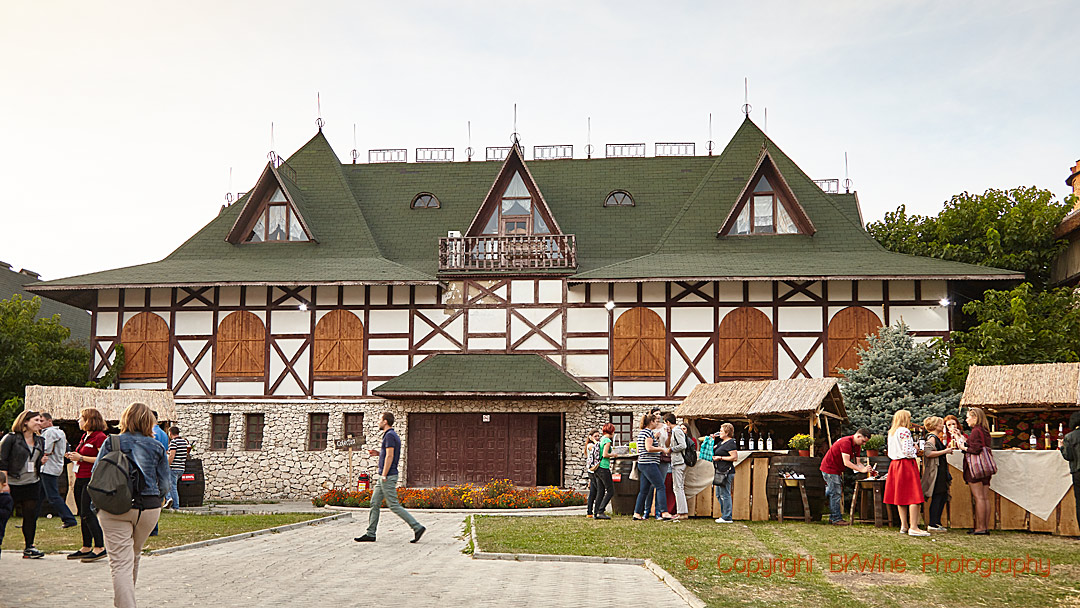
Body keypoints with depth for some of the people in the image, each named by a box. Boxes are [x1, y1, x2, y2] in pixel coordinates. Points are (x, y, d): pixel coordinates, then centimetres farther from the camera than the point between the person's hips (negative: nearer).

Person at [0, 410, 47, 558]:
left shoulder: (40, 441, 12)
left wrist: (42, 462, -1)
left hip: (33, 483, 5)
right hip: (13, 483, -5)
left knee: (31, 515, 3)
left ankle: (29, 547, 10)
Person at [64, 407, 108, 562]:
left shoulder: (99, 437, -12)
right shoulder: (84, 436, 16)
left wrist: (81, 458, -17)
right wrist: (73, 457, 8)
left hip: (92, 479, -10)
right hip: (80, 479, 10)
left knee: (87, 513, -12)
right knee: (83, 514, 12)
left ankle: (100, 547, -7)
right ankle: (86, 547, 19)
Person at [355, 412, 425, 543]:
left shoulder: (389, 435, -15)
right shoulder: (394, 435, 16)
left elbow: (390, 456, -21)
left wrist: (384, 475, -21)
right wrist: (378, 453, 15)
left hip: (388, 476, -10)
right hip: (385, 477, 10)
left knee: (394, 506, -8)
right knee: (374, 504, 10)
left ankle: (417, 527, -7)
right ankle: (370, 534, 13)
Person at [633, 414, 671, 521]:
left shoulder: (641, 432, 19)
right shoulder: (649, 432, -10)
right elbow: (649, 448, -20)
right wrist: (662, 449, -11)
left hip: (642, 464, 10)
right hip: (649, 464, -10)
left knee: (644, 490, 10)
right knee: (660, 487, -10)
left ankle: (637, 513, 9)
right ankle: (664, 512, -15)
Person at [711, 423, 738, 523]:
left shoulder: (730, 443, -12)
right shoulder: (722, 442, 17)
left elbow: (735, 457, -19)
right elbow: (713, 449, 31)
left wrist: (720, 458, -16)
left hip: (726, 472, -11)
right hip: (720, 472, 11)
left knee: (725, 494, -7)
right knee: (719, 495, 15)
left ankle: (727, 517, -2)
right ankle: (724, 515, 23)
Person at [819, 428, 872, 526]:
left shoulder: (857, 446, 7)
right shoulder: (846, 442, -24)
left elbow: (857, 463, 5)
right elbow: (846, 463, -28)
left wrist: (866, 468, -13)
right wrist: (862, 470, -29)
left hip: (837, 470, 10)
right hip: (829, 469, -10)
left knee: (835, 494, 11)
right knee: (835, 494, -10)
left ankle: (833, 518, 16)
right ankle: (836, 519, -8)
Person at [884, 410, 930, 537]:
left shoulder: (891, 432, 13)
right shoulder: (905, 431, -13)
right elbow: (907, 451, -20)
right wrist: (916, 450, 1)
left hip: (895, 464, 9)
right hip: (907, 465, -9)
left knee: (901, 496, 11)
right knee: (914, 497, -8)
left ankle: (904, 525, 13)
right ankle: (913, 527, -13)